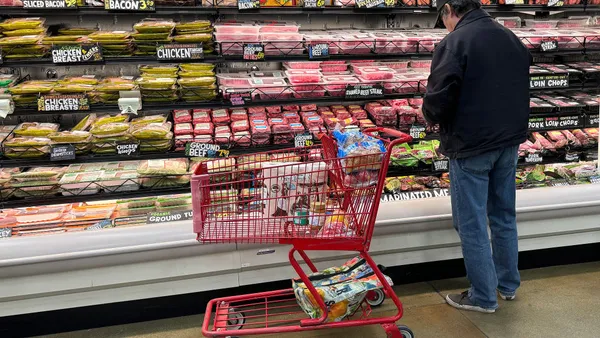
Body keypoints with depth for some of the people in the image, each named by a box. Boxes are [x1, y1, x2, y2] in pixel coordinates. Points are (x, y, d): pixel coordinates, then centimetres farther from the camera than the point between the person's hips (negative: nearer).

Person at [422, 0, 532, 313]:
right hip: (509, 141, 8)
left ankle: (483, 297, 15)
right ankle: (508, 284, 33)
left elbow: (438, 100, -21)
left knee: (472, 224, 4)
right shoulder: (511, 38, 10)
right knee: (504, 216, 19)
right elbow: (520, 90, 17)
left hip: (471, 147, -8)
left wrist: (431, 116, 0)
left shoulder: (454, 43, -15)